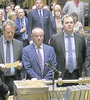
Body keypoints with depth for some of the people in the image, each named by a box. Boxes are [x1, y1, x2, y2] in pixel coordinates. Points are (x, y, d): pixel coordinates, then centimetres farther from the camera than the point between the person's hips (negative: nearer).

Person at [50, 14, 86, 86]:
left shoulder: (81, 38, 7)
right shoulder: (55, 38, 0)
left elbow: (84, 55, 15)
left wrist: (81, 68, 10)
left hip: (76, 75, 2)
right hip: (61, 75, -2)